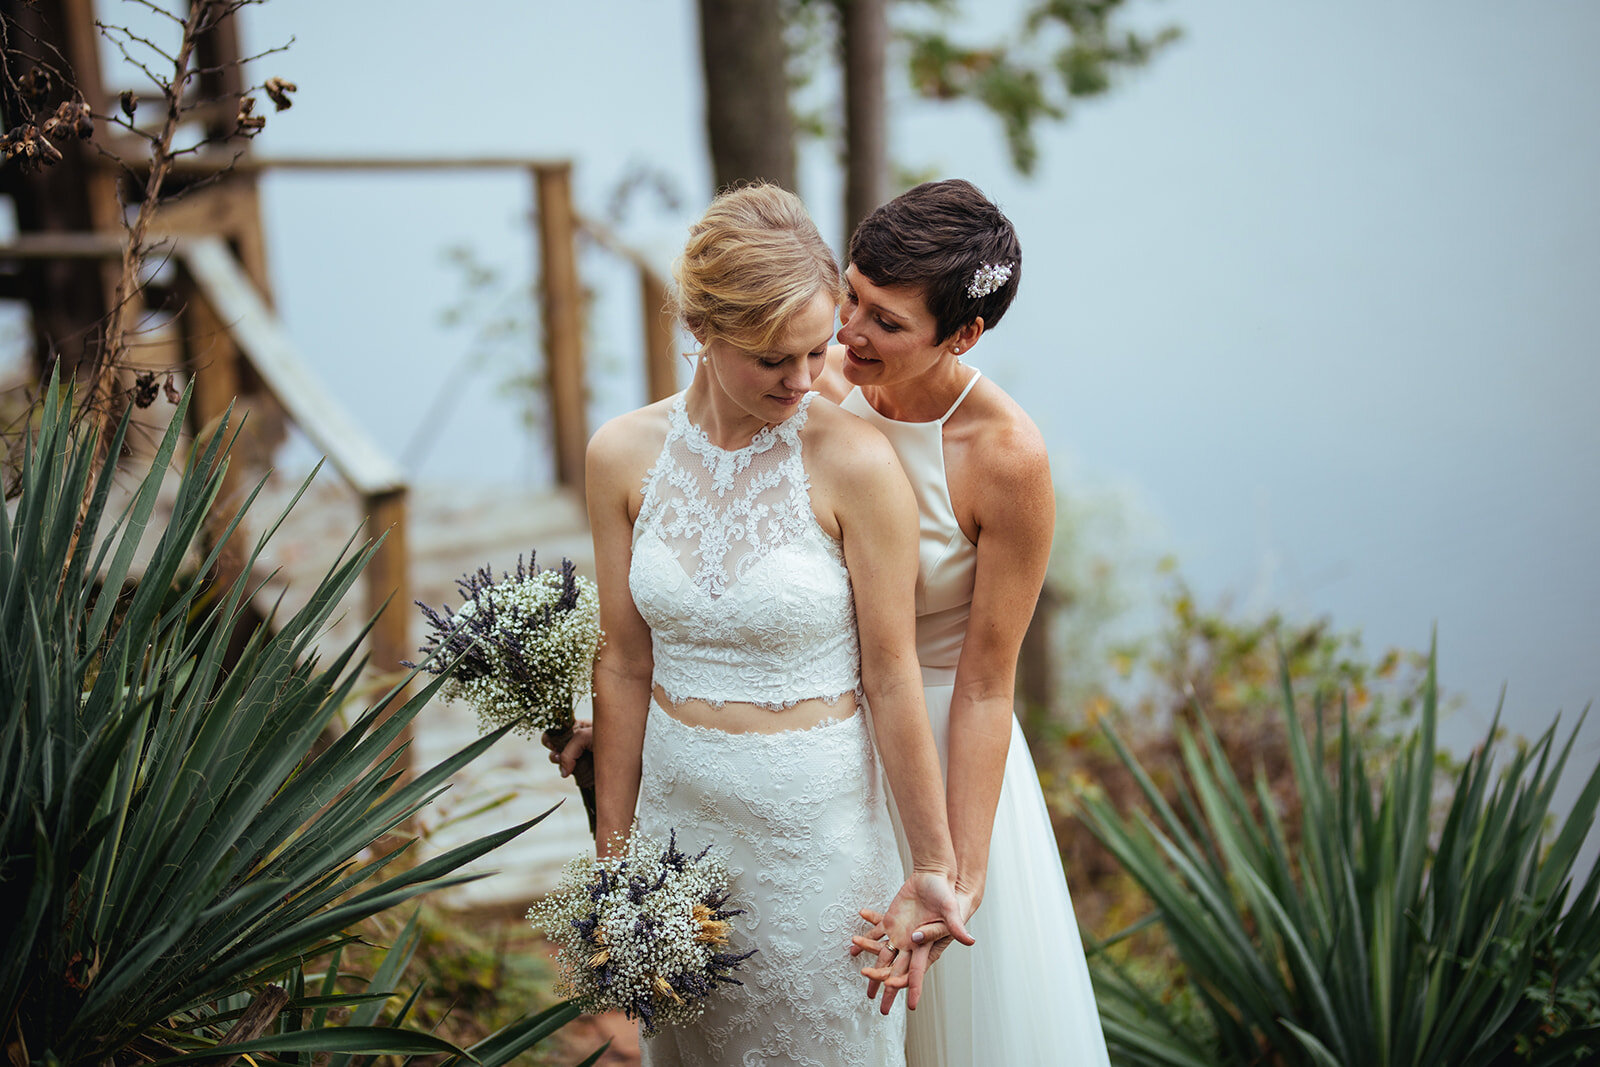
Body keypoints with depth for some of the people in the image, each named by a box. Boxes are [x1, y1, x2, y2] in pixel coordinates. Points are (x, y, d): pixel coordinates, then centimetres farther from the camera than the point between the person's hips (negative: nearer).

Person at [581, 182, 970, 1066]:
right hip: (675, 806, 3)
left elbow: (891, 680, -12)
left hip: (814, 818, -3)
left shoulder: (855, 463, -16)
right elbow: (624, 665, -1)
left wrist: (932, 866, -6)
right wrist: (612, 852, 4)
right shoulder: (623, 454, -6)